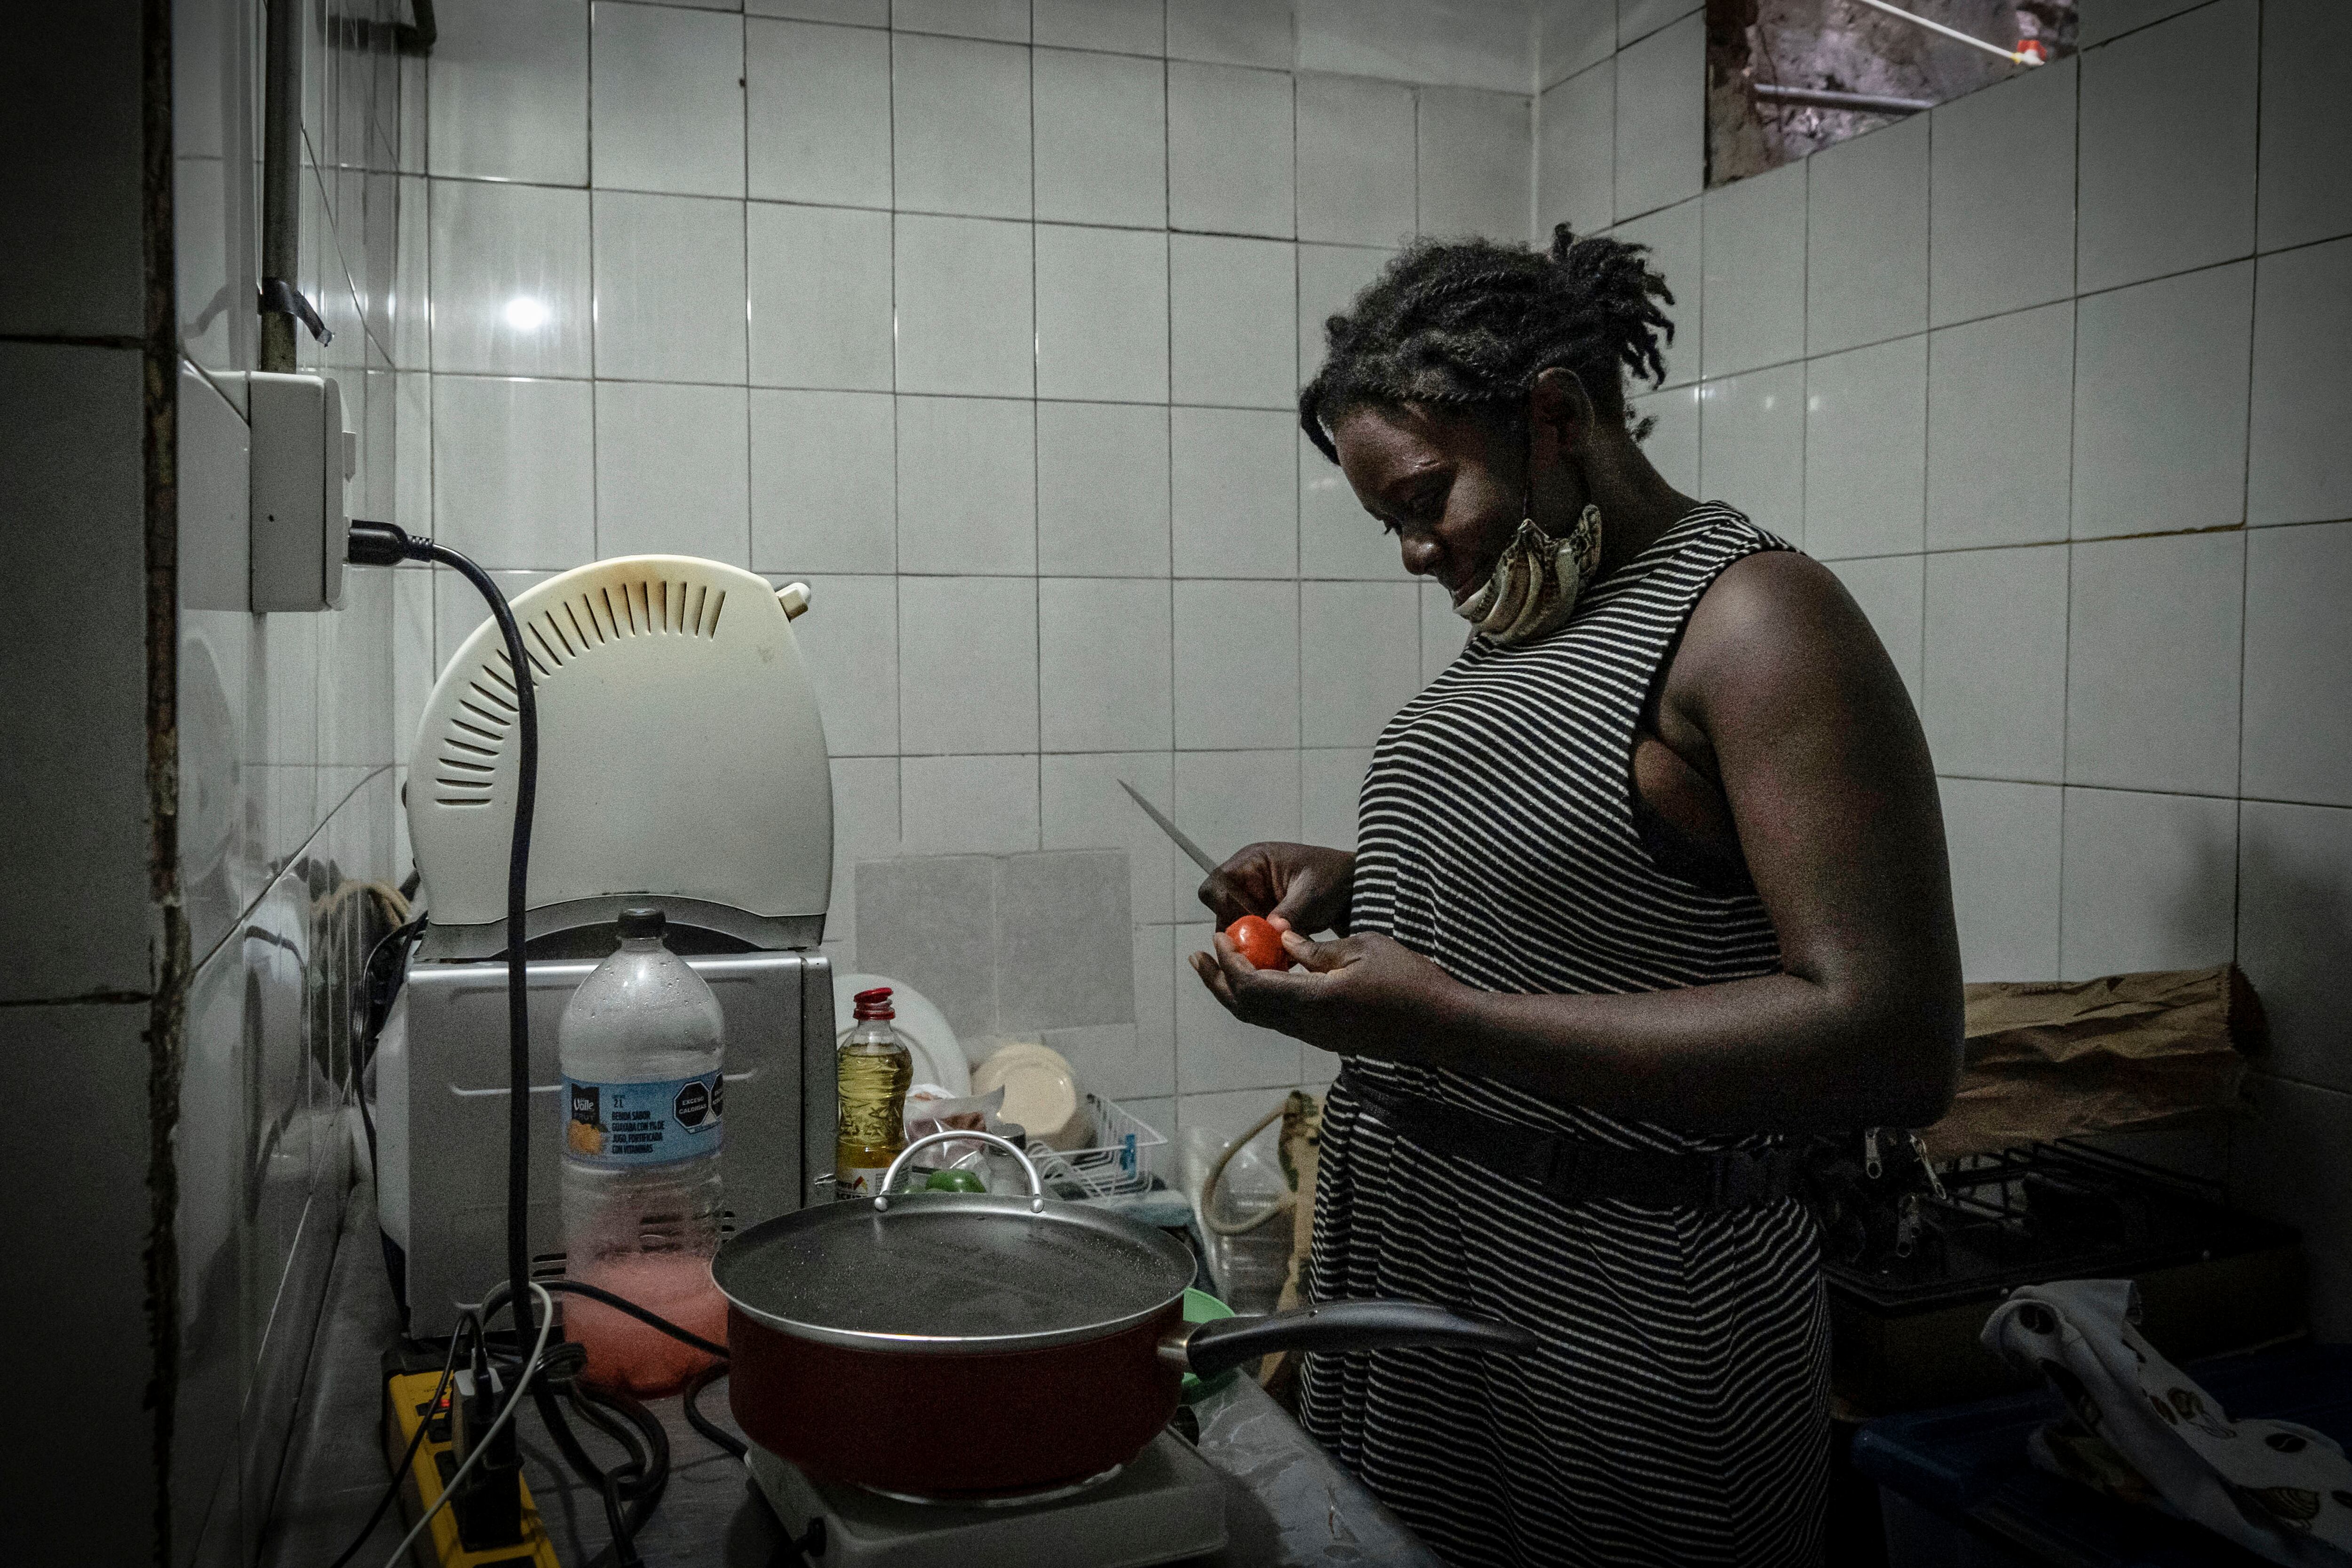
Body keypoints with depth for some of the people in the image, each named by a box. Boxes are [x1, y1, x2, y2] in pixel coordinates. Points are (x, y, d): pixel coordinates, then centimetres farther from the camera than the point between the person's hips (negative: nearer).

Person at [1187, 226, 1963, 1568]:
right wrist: (1352, 884, 2)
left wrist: (1452, 1021, -27)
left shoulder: (1754, 616, -16)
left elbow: (1894, 1043, -24)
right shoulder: (1529, 616, 10)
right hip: (1409, 1257, 8)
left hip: (1618, 1314, -8)